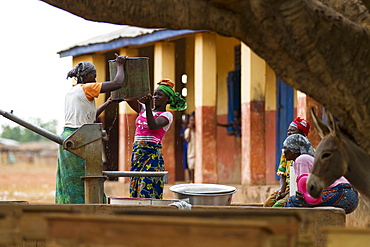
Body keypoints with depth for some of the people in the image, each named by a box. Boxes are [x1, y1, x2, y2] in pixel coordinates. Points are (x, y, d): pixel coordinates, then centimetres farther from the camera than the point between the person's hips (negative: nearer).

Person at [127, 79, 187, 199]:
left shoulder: (167, 115, 1)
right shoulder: (143, 109, 18)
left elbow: (153, 126, -18)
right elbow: (130, 99, 7)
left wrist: (148, 105, -26)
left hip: (152, 154, -6)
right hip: (137, 152, 6)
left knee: (147, 192, -12)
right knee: (135, 191, 3)